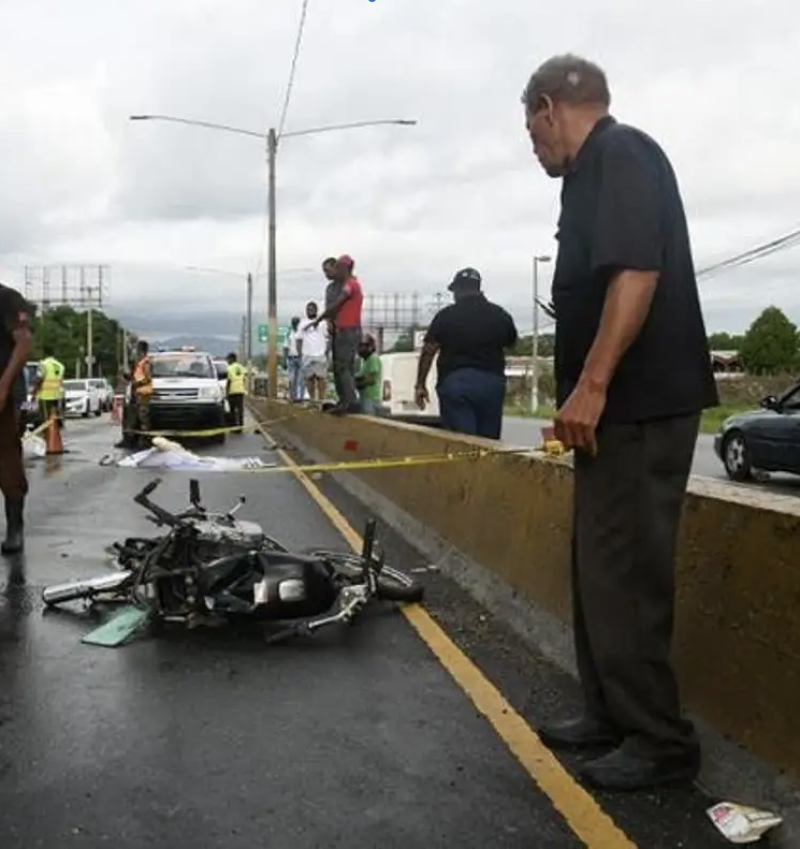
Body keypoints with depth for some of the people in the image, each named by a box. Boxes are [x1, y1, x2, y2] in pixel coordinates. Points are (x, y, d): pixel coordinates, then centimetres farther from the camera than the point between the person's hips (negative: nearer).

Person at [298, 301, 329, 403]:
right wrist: (300, 355, 4)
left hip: (320, 355, -2)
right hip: (307, 355, 2)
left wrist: (327, 353, -2)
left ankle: (321, 399, -9)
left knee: (321, 377, -9)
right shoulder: (303, 323, 13)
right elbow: (300, 340, 12)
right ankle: (312, 399, 5)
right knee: (309, 378, 0)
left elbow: (327, 338, 7)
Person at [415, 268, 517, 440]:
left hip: (456, 381, -3)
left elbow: (428, 351, -2)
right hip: (492, 382, 3)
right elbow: (511, 343, 24)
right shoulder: (500, 315, 7)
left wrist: (420, 385, 5)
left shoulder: (446, 315, -2)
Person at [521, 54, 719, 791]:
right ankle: (614, 714, 26)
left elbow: (638, 274, -23)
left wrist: (591, 385, -24)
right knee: (600, 568, 14)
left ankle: (662, 741, 7)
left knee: (624, 574, -5)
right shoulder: (597, 171, 20)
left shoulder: (620, 154, -10)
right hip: (619, 406, 10)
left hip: (638, 405, -10)